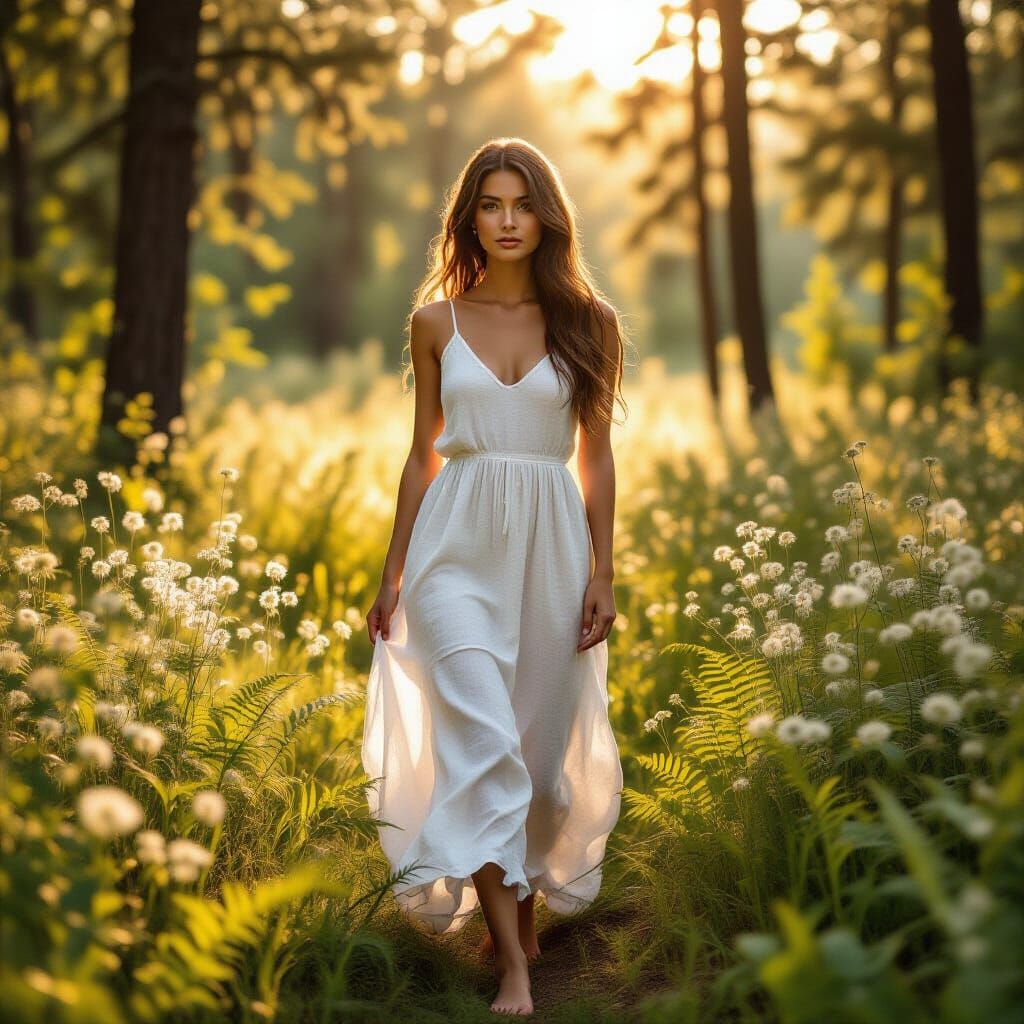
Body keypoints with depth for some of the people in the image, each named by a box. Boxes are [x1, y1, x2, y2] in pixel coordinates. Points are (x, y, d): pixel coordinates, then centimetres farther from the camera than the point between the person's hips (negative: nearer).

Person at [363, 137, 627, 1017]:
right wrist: (393, 574, 10)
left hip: (551, 543, 1)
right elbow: (424, 455, 11)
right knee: (479, 736, -13)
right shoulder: (437, 323, 6)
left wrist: (603, 574, 1)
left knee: (544, 739, 6)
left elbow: (597, 456, 7)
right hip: (459, 544, -1)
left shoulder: (586, 323, 5)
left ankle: (522, 905, 30)